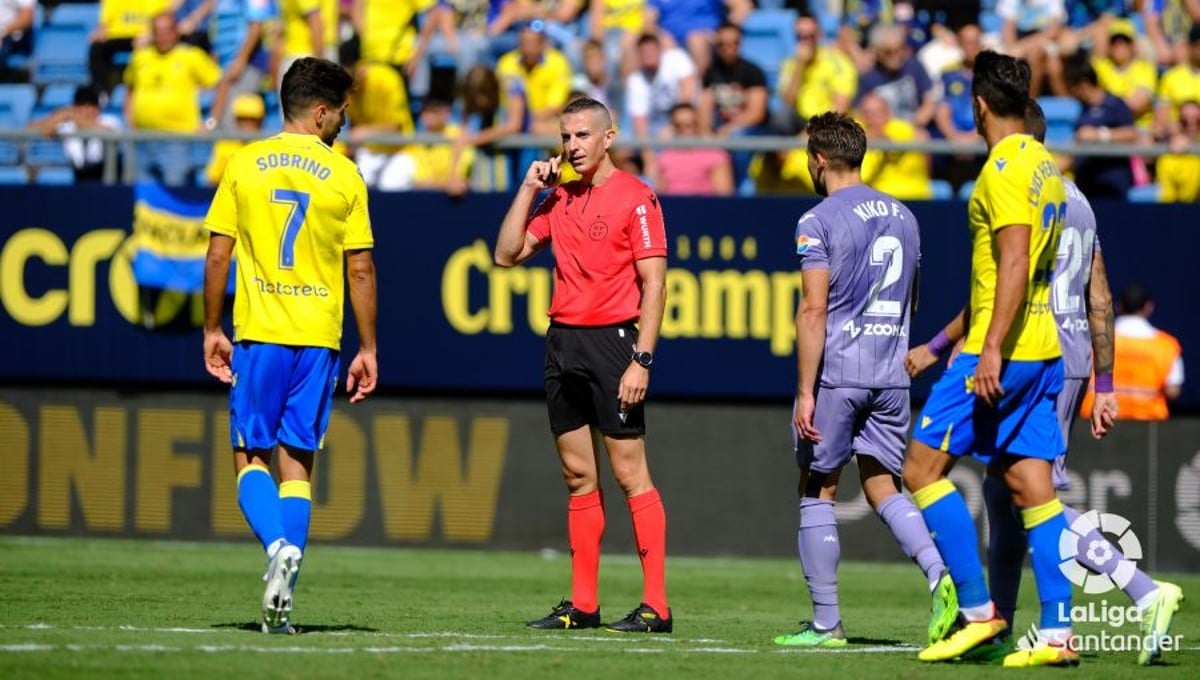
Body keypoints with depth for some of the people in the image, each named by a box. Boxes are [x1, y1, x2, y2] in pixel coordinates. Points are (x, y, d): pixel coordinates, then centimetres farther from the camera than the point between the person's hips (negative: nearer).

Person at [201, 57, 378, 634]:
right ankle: (280, 600, 1)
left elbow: (217, 257, 2)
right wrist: (368, 349, 7)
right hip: (318, 337, 0)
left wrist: (212, 331, 11)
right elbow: (360, 270, 0)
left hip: (257, 332, 0)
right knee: (297, 462, 7)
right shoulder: (345, 176, 0)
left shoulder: (243, 165, 2)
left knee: (251, 456, 8)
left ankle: (278, 545, -20)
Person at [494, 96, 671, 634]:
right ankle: (581, 605, 12)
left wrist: (641, 360, -17)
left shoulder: (635, 198, -7)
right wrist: (528, 190, 6)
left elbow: (654, 285, -10)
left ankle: (656, 607, -7)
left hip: (613, 340, -7)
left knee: (629, 472, -7)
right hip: (563, 342, 7)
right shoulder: (559, 198, 13)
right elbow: (508, 254, 14)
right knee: (578, 475, 8)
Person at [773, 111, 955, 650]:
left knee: (818, 491, 5)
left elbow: (813, 310, -15)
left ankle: (826, 622, 5)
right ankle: (939, 574, -15)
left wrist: (805, 392, -14)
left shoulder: (818, 221, -8)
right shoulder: (903, 216, 12)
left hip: (836, 373, -6)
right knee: (882, 487, 10)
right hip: (891, 375, 6)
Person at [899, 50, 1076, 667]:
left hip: (1002, 352, -9)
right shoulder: (1043, 165, 17)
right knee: (1032, 488, 5)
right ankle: (1056, 634, 0)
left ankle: (977, 611, -6)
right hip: (1042, 350, 9)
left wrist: (992, 350, -26)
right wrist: (946, 339, 31)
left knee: (923, 468, -3)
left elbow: (1014, 264, -22)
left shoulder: (1006, 167, -12)